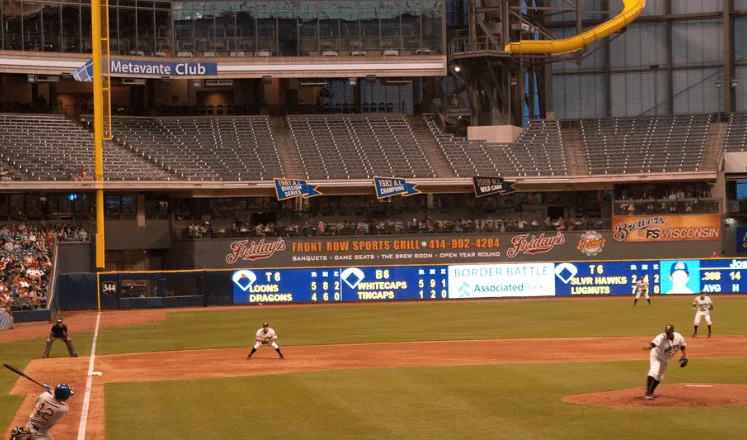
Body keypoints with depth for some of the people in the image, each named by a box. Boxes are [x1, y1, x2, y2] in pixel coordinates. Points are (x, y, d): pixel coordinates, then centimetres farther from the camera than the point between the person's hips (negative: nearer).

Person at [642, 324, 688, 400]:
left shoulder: (678, 337, -17)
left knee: (659, 376, 16)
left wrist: (684, 356, -6)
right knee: (654, 371, -26)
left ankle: (651, 391, 33)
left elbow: (683, 346, 3)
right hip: (656, 355, -6)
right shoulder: (661, 338, -33)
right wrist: (648, 346, -74)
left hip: (665, 359, 6)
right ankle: (648, 392, -24)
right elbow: (654, 343, -52)